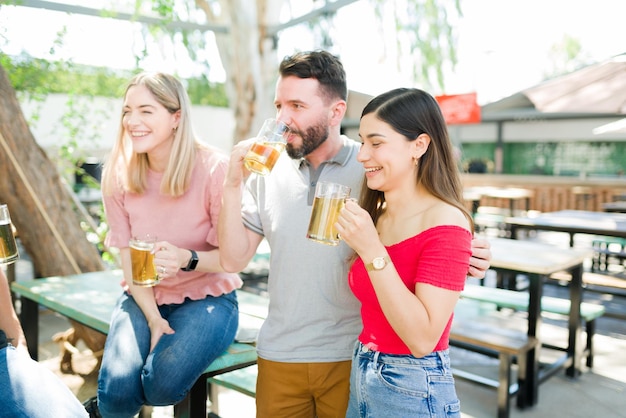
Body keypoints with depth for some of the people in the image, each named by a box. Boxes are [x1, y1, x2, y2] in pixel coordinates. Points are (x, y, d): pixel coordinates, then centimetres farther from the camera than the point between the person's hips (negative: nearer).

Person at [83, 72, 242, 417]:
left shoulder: (214, 169, -18)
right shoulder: (118, 176, -5)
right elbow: (128, 257, -2)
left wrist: (187, 258, -34)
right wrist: (153, 319, -13)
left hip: (206, 297, -2)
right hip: (144, 297, 3)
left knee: (161, 385, -25)